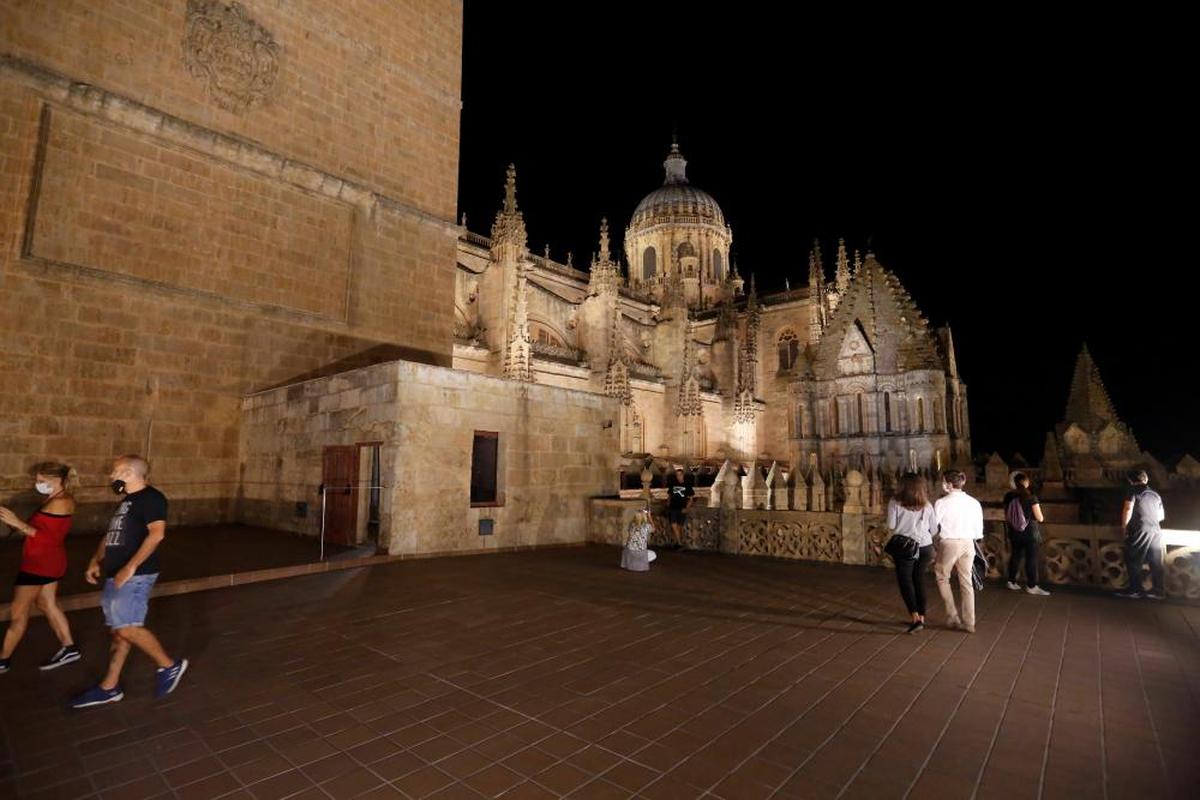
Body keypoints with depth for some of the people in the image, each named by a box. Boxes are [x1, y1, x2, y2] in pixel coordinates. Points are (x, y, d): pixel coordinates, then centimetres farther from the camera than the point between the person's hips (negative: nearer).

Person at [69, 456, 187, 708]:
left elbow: (157, 533, -24)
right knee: (117, 630, 14)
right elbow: (111, 535, 25)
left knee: (127, 628, -11)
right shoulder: (127, 500, 18)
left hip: (134, 576, -9)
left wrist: (130, 567, -28)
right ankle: (109, 688, 23)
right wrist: (96, 561, 11)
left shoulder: (150, 498, -13)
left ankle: (169, 666, 4)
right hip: (115, 576, 9)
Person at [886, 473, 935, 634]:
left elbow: (891, 526, -10)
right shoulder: (927, 505, 3)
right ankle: (921, 617, 23)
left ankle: (915, 618, -5)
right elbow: (933, 529, 8)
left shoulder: (895, 503, -8)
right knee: (919, 581, 16)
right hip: (925, 547, 4)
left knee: (905, 582, 5)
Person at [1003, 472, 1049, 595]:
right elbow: (1040, 518, -10)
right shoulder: (1031, 497, -15)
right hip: (1030, 532, -4)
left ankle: (1011, 581, 23)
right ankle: (1031, 586, 9)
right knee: (1032, 558, 4)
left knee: (1015, 556, 15)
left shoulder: (1008, 497, -1)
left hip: (1014, 532, 4)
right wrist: (1040, 517, 12)